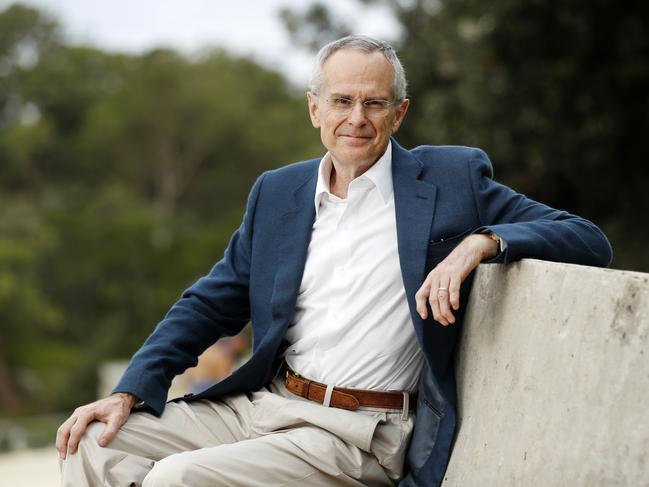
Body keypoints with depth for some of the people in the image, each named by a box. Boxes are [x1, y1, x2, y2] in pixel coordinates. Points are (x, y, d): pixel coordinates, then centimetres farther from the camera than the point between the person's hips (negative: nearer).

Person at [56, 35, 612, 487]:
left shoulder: (451, 177, 0)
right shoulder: (277, 192, 13)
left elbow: (589, 242, -5)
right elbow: (211, 304, 16)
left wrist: (484, 240, -24)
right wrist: (129, 393, 4)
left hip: (358, 433, -5)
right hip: (262, 403, 6)